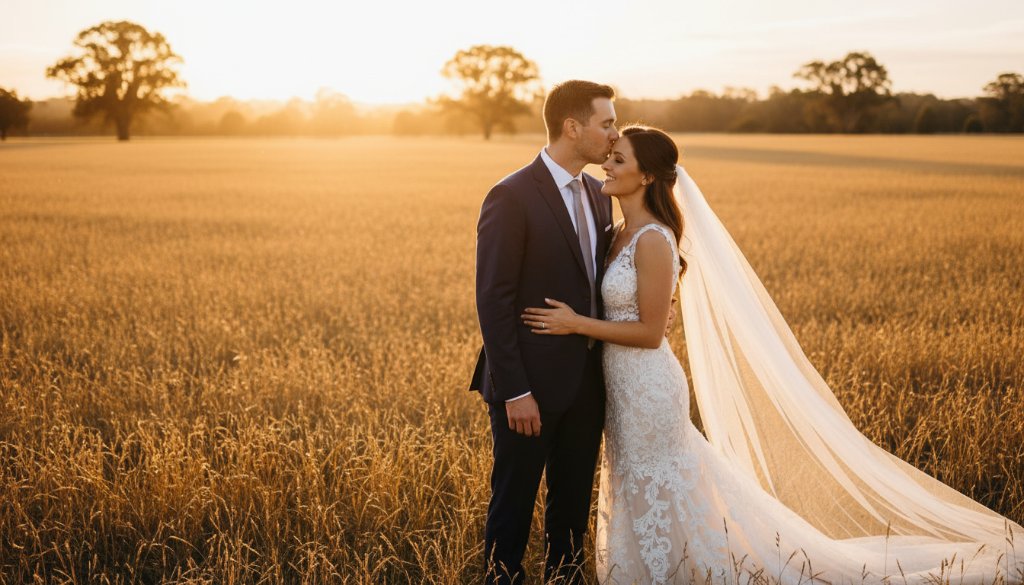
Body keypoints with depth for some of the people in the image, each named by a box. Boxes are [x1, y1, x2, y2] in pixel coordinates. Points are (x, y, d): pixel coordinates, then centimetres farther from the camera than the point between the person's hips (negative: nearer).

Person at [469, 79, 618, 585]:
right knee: (513, 502, 8)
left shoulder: (597, 194, 9)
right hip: (531, 384, -7)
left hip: (586, 382, 7)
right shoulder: (511, 197, -15)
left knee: (574, 502, 17)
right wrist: (514, 391, -19)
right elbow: (493, 301, -17)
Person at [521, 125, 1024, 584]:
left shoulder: (652, 239, -20)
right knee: (639, 500, 20)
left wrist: (576, 324, -18)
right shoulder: (623, 232, 8)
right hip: (625, 385, 9)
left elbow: (649, 332, -20)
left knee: (656, 506, 4)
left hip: (647, 389, -9)